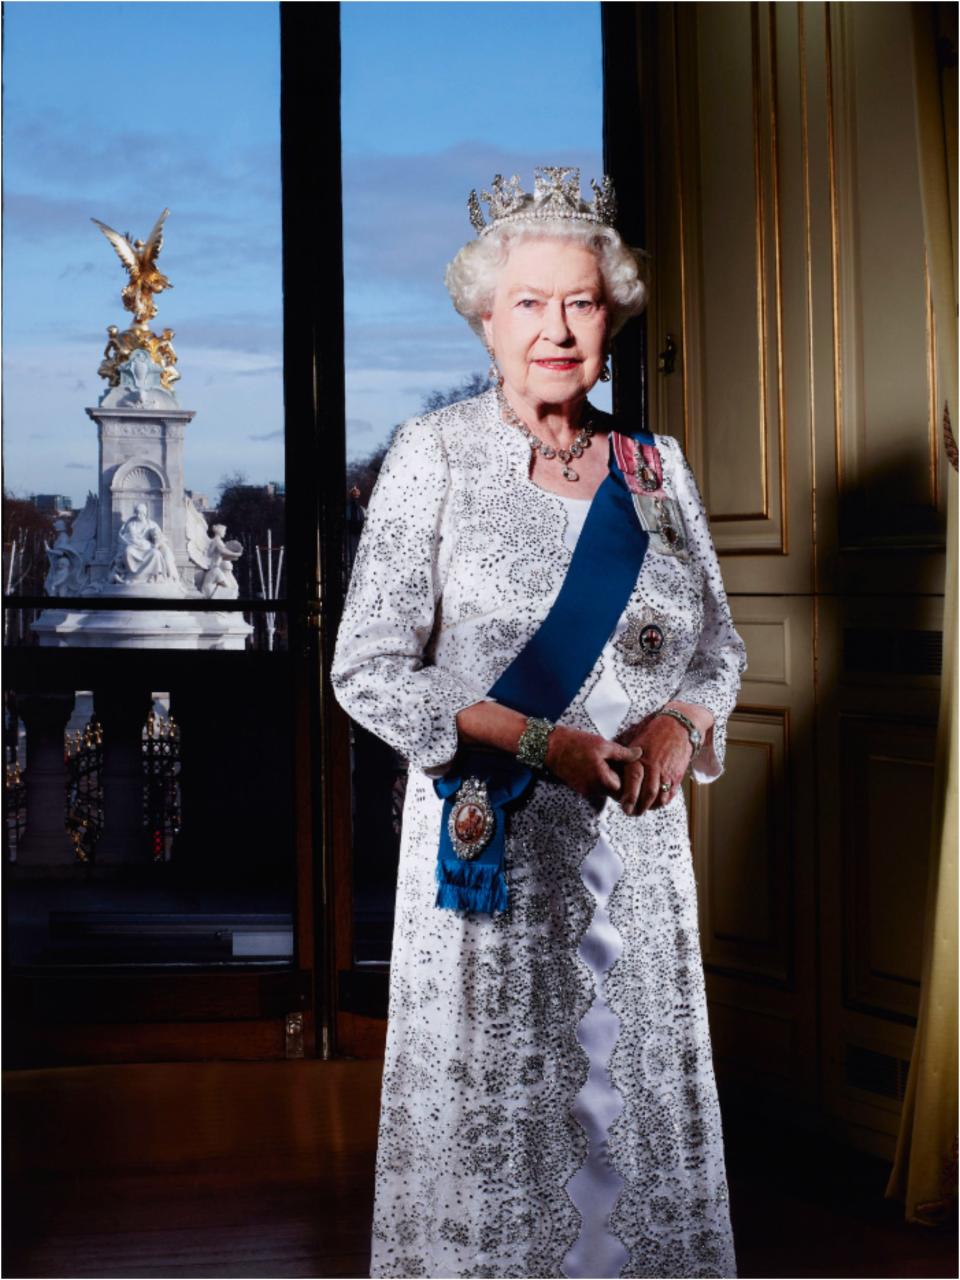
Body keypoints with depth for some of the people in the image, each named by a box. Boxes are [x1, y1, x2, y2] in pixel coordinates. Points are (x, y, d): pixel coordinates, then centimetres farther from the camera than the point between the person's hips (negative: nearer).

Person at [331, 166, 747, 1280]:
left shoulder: (655, 466, 8)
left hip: (636, 847, 4)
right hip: (491, 845, -3)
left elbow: (718, 647, 14)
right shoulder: (436, 454, -3)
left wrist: (679, 725, -9)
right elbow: (369, 669, -8)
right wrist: (542, 744, -18)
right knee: (489, 1115, 3)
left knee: (634, 1100, 9)